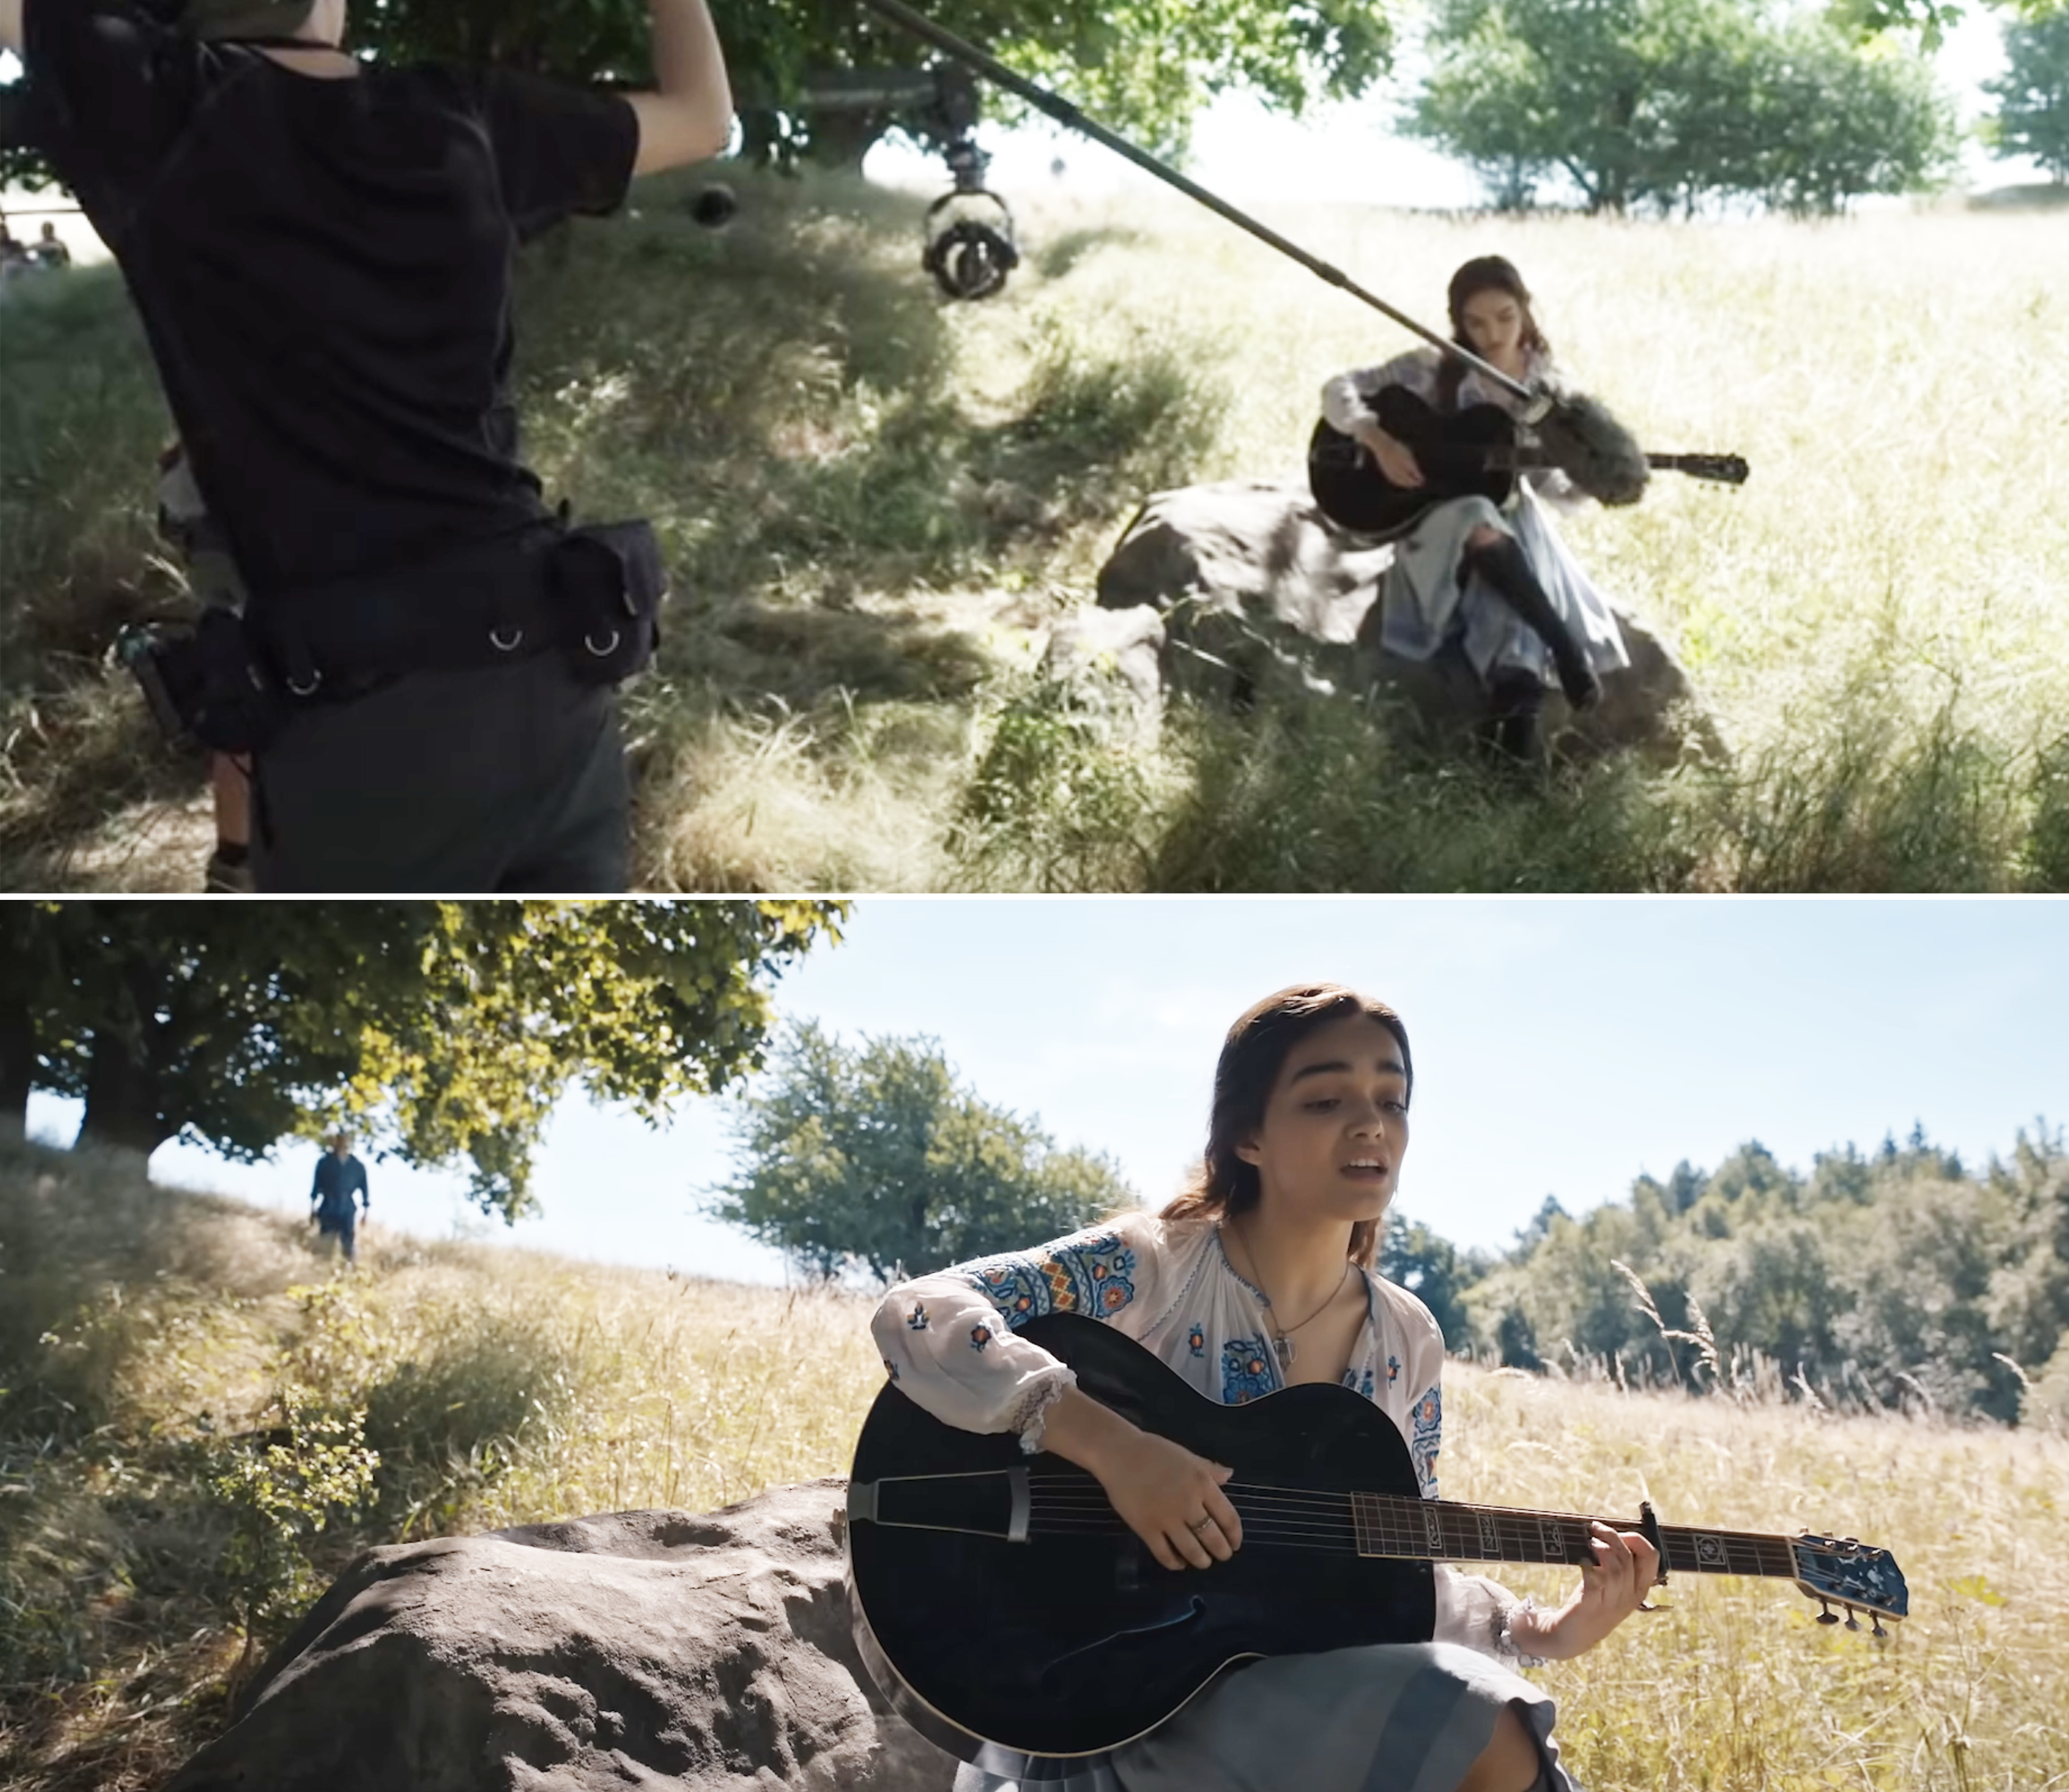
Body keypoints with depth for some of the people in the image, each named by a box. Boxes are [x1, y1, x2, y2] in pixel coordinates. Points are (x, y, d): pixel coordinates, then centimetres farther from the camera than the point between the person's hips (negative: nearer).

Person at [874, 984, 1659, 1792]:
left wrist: (1545, 1630, -4)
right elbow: (913, 1318, -23)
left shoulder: (1408, 1342, 7)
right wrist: (1110, 1445, -33)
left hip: (1320, 1683, 6)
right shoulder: (1151, 1269, -10)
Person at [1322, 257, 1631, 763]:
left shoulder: (1548, 388, 1)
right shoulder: (1434, 369, -7)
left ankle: (1516, 696, -47)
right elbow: (1339, 390, -8)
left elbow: (1548, 480, 3)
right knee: (1479, 521, -38)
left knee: (1526, 554, -34)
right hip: (1436, 519, -2)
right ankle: (1564, 646, -35)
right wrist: (1380, 442, -24)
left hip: (1510, 520, 2)